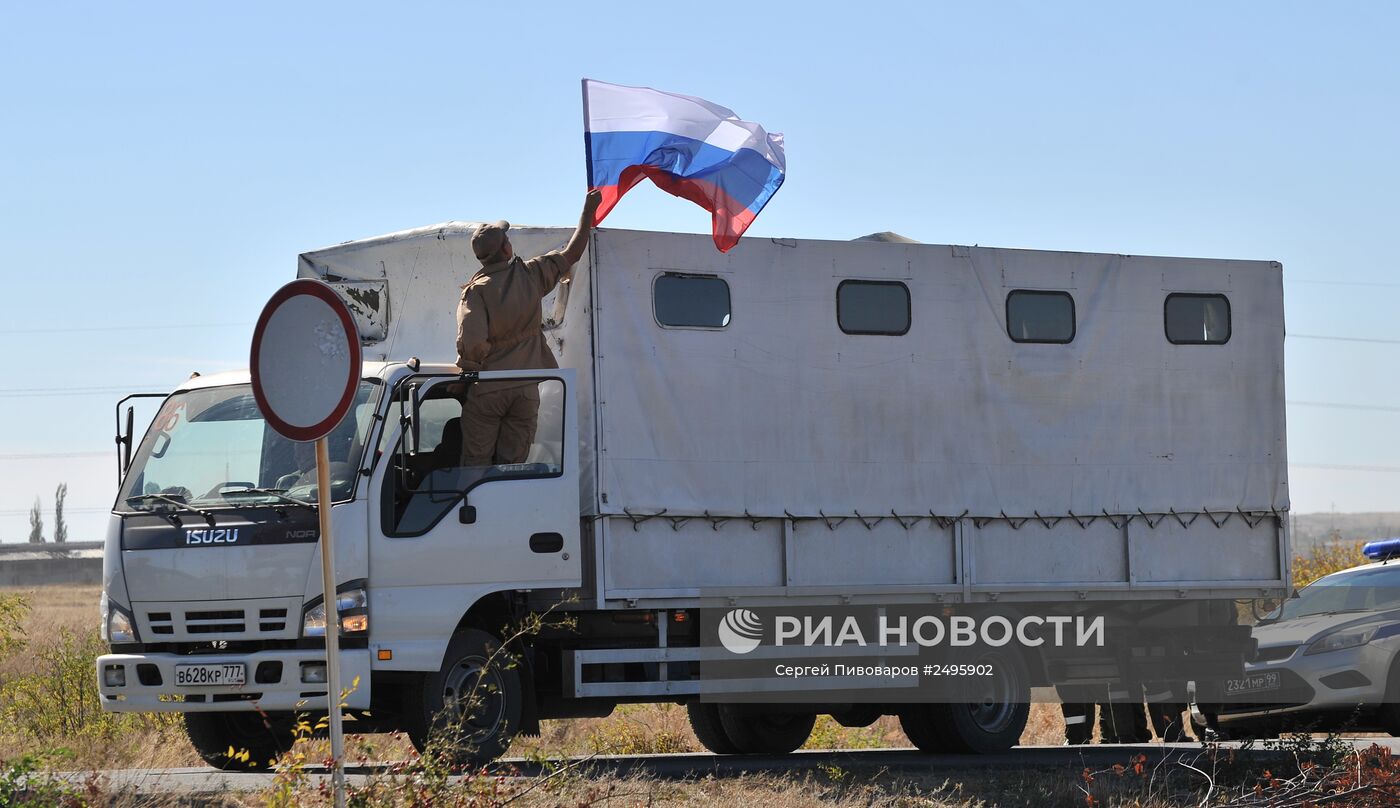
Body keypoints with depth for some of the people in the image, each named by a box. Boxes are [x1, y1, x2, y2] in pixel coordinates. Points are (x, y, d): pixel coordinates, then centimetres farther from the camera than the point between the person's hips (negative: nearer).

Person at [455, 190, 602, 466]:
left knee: (476, 466, 2)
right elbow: (572, 254, 14)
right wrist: (589, 210, 26)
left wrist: (468, 367, -3)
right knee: (511, 467, 4)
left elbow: (472, 342, -24)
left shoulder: (476, 290, -12)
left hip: (486, 390, -3)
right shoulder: (530, 275, -1)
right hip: (525, 390, 3)